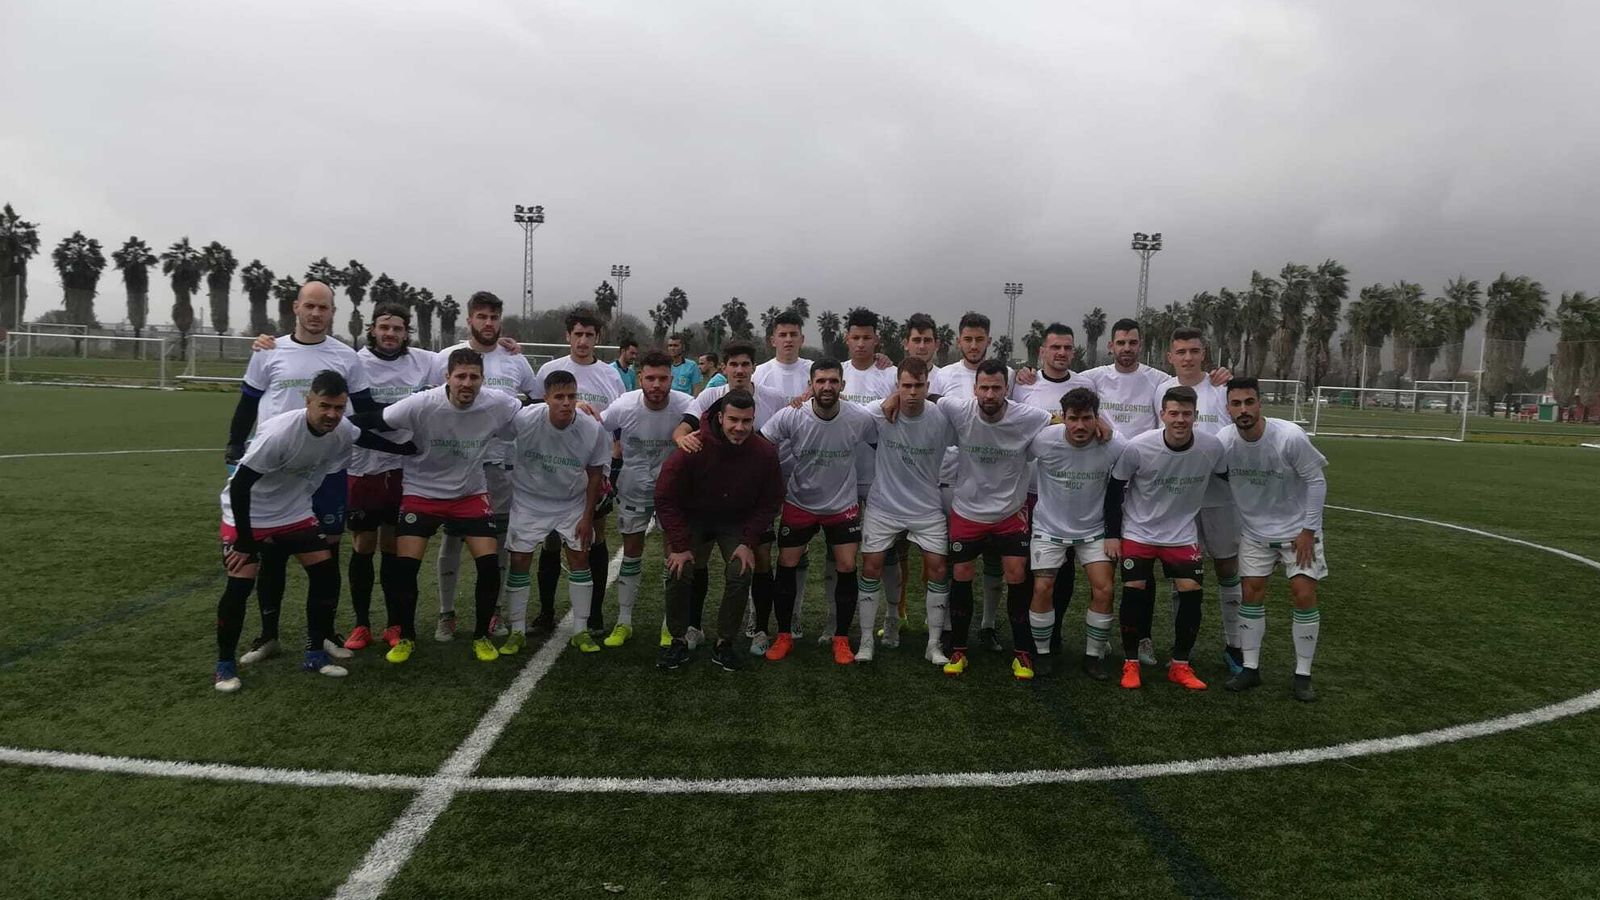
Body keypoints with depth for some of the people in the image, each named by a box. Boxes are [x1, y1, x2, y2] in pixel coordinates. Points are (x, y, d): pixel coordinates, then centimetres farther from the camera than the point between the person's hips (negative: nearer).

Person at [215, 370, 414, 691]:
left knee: (326, 572, 0)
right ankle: (225, 664, 5)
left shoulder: (342, 430, -14)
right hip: (247, 513, -6)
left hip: (295, 512, 6)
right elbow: (240, 485, -26)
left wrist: (413, 449, 12)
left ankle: (315, 653, 14)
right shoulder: (278, 433, -33)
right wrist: (245, 542, -22)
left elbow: (368, 439, 12)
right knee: (240, 583, -15)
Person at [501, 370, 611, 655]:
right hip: (528, 500, -1)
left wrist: (588, 516, -3)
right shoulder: (524, 420, -27)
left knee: (579, 557, 1)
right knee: (519, 560, -1)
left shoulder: (593, 429, -22)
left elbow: (595, 473, -6)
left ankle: (581, 630, 13)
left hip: (571, 503, 1)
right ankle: (517, 631, 13)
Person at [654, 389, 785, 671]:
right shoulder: (694, 447, -27)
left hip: (737, 523, 1)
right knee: (679, 574, -14)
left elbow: (770, 502, -4)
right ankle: (679, 640, 6)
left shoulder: (765, 452, -19)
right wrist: (679, 545, -18)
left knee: (740, 576, -14)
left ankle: (724, 643, 6)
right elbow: (666, 497, -17)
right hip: (692, 518, -1)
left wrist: (749, 543, -10)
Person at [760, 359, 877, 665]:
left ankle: (842, 639, 15)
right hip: (800, 502, 0)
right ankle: (784, 636, 19)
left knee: (847, 567, -3)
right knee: (786, 566, 2)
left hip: (843, 504, 0)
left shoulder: (861, 419, -18)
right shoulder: (790, 416, -19)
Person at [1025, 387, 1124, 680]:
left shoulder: (1114, 447, -19)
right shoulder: (1043, 441, -21)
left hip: (1093, 529, 1)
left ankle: (1093, 657, 10)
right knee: (1043, 589, -9)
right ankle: (1043, 653, 11)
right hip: (1049, 527, -1)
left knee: (1103, 590, -9)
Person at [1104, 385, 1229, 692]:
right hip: (1138, 532, -2)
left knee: (1191, 592, -6)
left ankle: (1180, 666, 12)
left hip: (1182, 534, 2)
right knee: (1134, 592, -5)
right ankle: (1130, 663, 13)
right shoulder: (1138, 447, -21)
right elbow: (1115, 488, -7)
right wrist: (1112, 534, -6)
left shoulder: (1212, 448, -16)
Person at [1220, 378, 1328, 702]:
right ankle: (1251, 668, 15)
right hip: (1255, 529, 3)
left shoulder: (1290, 437, -25)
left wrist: (1308, 530, -13)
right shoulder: (1223, 442, -16)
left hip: (1297, 529, -2)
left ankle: (1303, 674, 7)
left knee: (1304, 594, -6)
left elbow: (1316, 481, -14)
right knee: (1252, 592, 3)